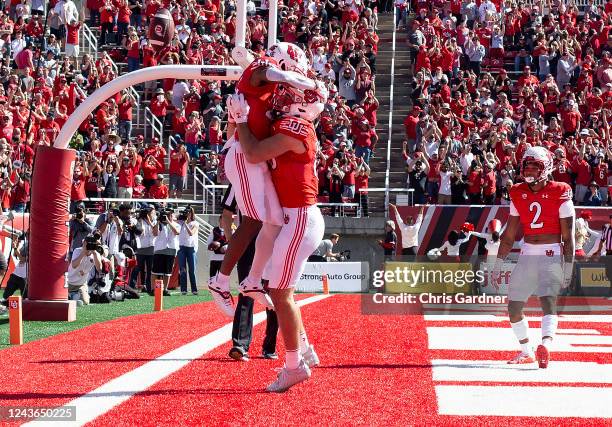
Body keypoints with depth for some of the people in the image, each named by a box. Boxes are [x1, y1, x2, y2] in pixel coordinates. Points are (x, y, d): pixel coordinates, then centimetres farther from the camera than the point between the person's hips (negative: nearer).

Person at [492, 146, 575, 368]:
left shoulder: (560, 194, -7)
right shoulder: (518, 194, 7)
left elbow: (568, 236, -5)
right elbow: (509, 235, 14)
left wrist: (568, 268, -8)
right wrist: (498, 265, 14)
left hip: (551, 254, -5)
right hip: (527, 254, 6)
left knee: (548, 300, -24)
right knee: (514, 307, 7)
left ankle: (546, 345, -43)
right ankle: (527, 352, 23)